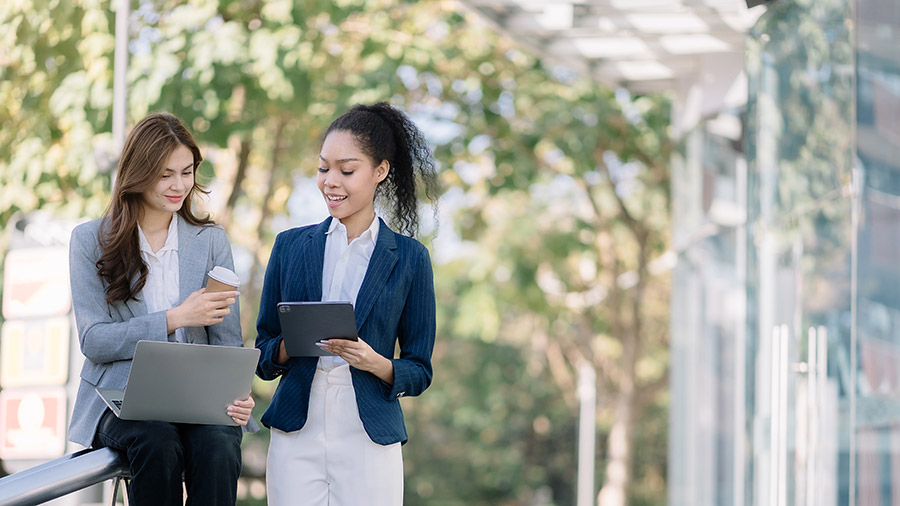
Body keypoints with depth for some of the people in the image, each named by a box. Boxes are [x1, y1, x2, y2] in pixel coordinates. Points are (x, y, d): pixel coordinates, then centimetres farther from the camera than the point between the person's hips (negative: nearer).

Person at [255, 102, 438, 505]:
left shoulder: (409, 258, 4)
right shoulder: (291, 246, 10)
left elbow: (419, 370, 5)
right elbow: (263, 356, 11)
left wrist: (376, 363, -14)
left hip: (369, 442, -1)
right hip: (296, 437, 1)